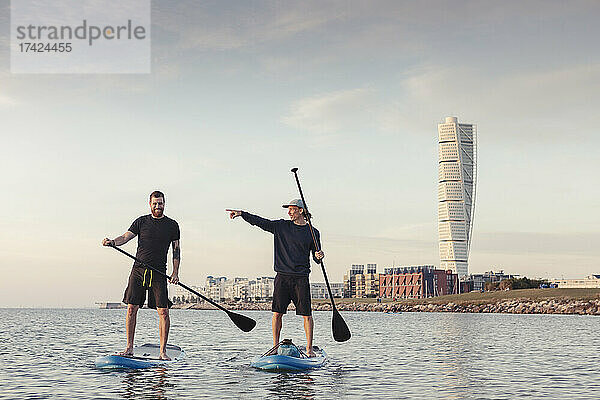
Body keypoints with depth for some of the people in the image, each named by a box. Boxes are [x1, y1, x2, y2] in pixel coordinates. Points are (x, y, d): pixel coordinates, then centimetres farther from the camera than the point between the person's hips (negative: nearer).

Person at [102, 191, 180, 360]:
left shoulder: (172, 225, 8)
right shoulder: (141, 222, 8)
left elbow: (176, 249, 9)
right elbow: (126, 236, -1)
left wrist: (175, 272, -1)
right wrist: (112, 242, -22)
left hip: (159, 273, -1)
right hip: (138, 270, 1)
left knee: (163, 311, -7)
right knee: (132, 308, -1)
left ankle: (163, 352, -1)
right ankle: (129, 348, 8)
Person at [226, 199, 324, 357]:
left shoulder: (312, 232, 7)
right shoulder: (281, 226, 9)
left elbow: (316, 258, 11)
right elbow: (259, 221, 3)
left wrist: (319, 256, -12)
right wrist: (242, 213, -7)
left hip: (301, 278, -1)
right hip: (282, 276, 1)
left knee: (306, 314, -4)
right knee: (277, 313, 0)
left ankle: (309, 349, 5)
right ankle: (275, 347, 10)